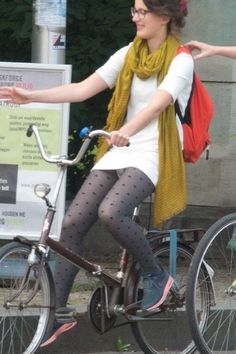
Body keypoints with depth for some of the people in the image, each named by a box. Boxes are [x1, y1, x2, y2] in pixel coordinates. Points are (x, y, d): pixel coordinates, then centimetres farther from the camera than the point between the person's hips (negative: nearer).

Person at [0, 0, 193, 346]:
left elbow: (158, 103, -23)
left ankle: (156, 275, -8)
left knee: (110, 211, -31)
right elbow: (83, 88, 5)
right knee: (72, 222, -8)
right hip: (119, 151, 6)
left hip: (154, 155, -6)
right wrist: (31, 97, -7)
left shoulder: (181, 61, -6)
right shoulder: (128, 55, 12)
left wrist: (125, 131, -42)